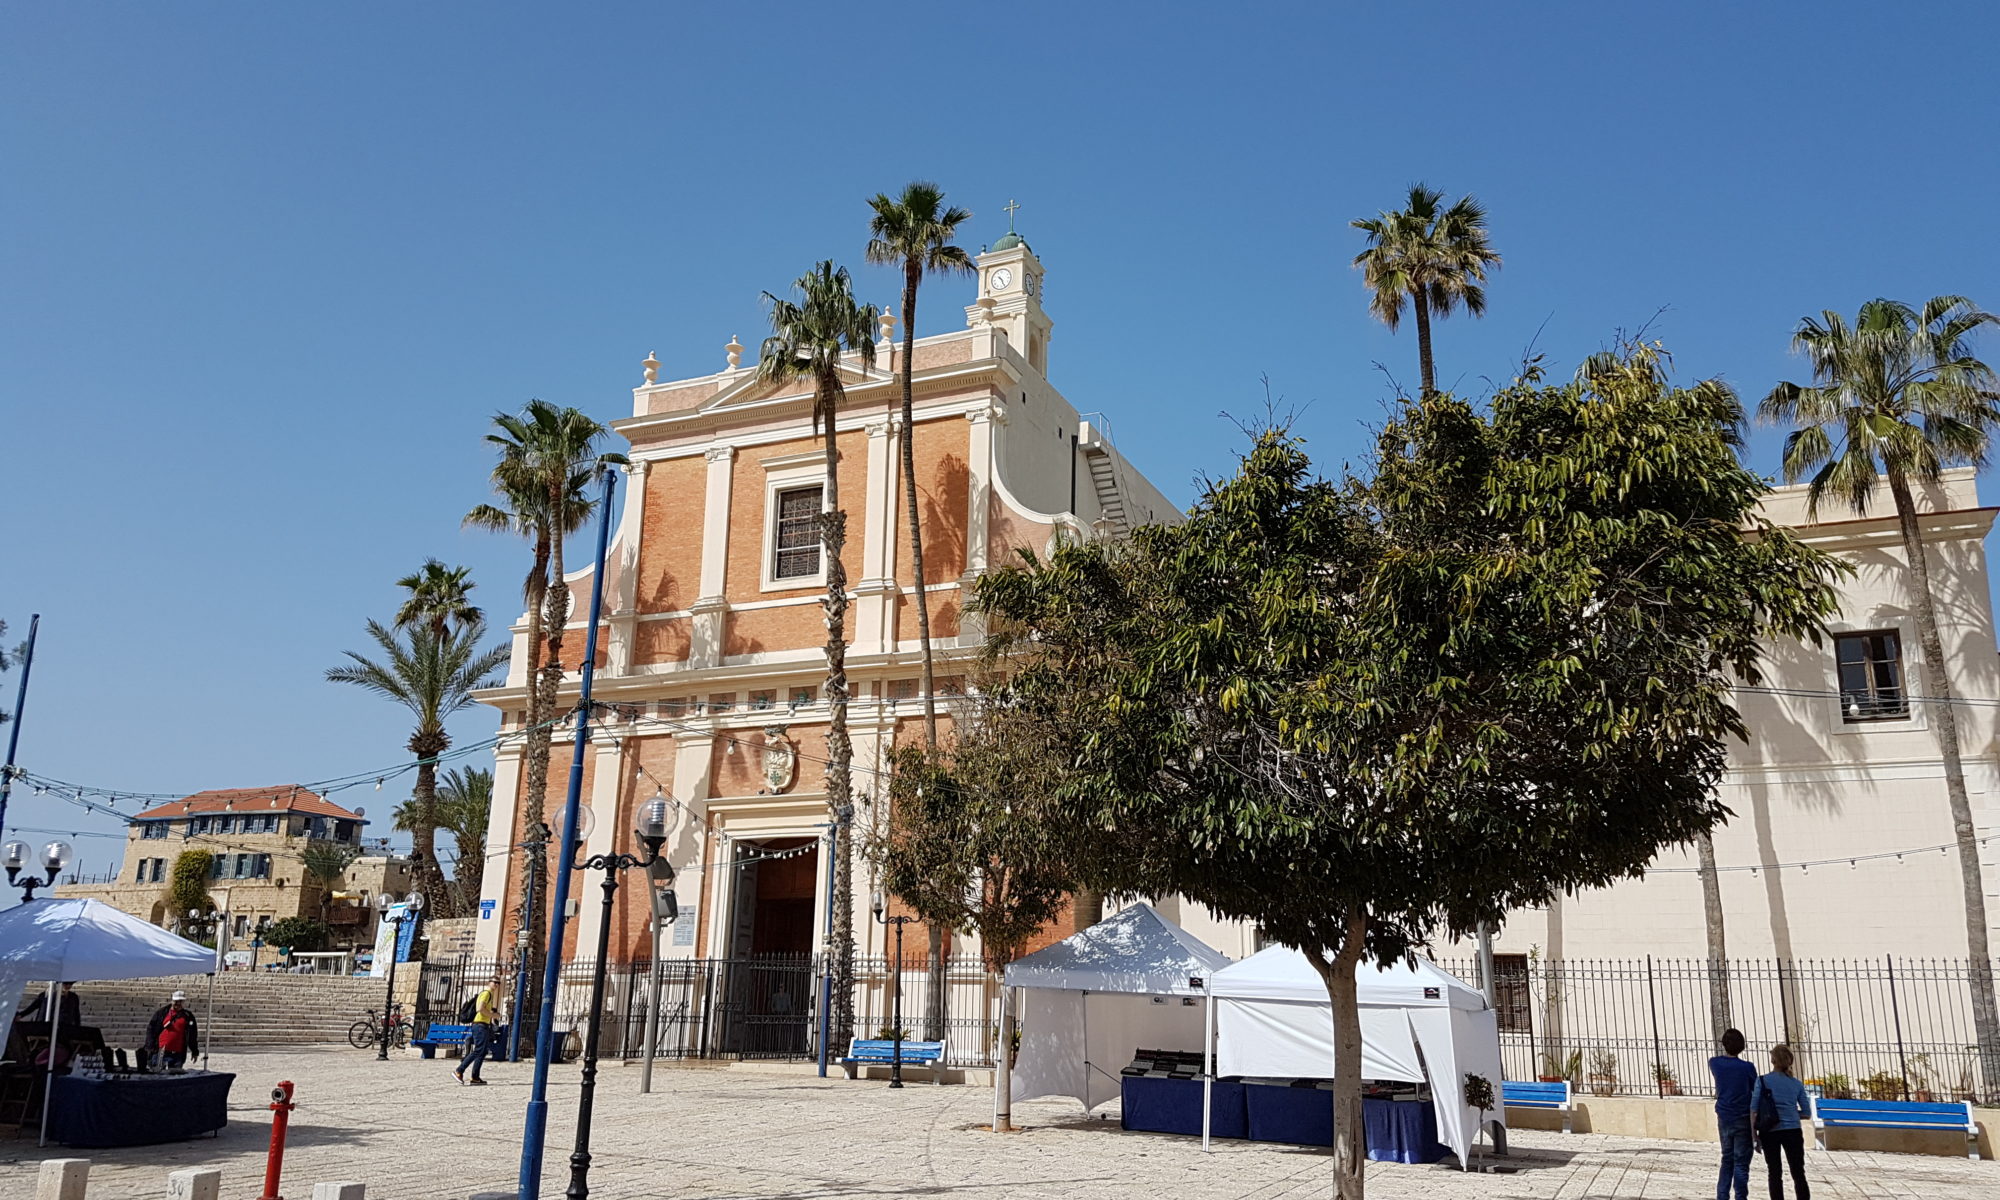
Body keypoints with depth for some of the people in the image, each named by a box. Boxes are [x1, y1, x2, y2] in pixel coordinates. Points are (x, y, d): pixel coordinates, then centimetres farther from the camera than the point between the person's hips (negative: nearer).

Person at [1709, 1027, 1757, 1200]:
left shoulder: (1715, 1063, -3)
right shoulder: (1747, 1068, -14)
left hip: (1724, 1119, 4)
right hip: (1743, 1120, -4)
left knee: (1727, 1160, 16)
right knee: (1741, 1162, 1)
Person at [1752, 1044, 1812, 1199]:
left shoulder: (1762, 1081, -3)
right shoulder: (1797, 1084, 4)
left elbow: (1754, 1109, -7)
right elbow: (1806, 1113, 6)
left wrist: (1754, 1134, -2)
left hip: (1769, 1132, -1)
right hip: (1793, 1132, 1)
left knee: (1775, 1173, 7)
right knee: (1798, 1173, 6)